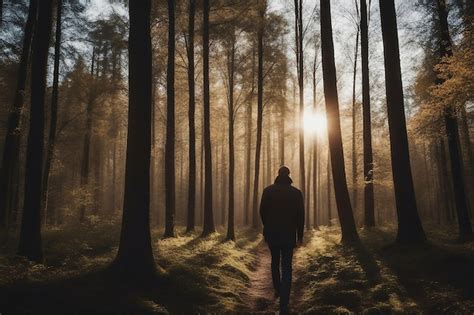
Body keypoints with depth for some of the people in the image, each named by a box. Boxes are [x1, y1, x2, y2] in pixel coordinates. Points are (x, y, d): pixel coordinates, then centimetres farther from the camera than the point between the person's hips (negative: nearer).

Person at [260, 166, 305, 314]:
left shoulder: (268, 190, -3)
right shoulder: (296, 192, -4)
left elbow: (262, 211, 0)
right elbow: (301, 215, -2)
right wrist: (300, 235, 7)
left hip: (272, 233, 1)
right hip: (289, 235, -1)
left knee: (275, 262, 23)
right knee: (286, 267, 0)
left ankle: (277, 290, 34)